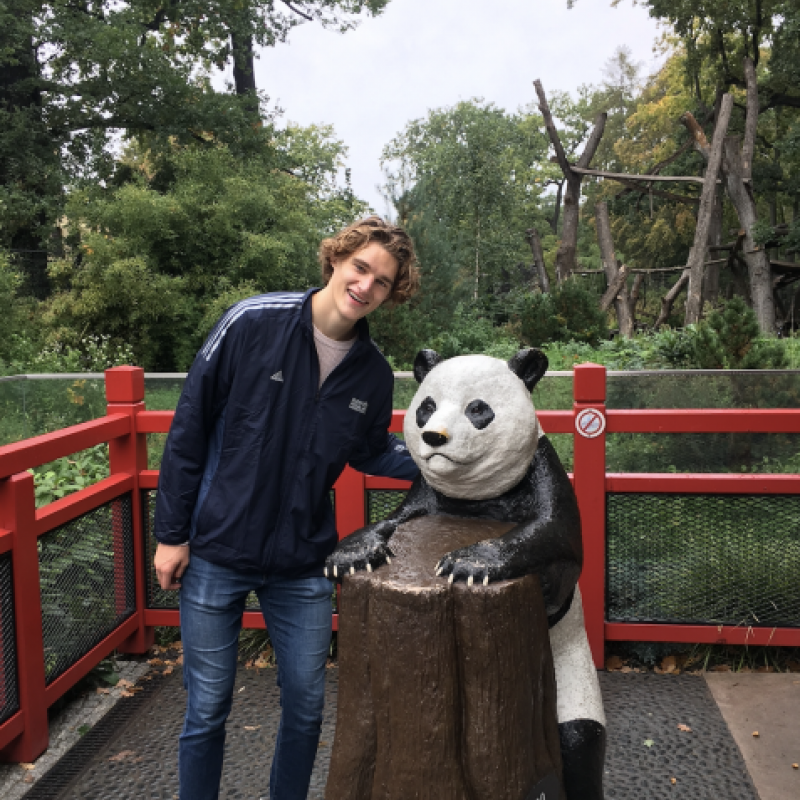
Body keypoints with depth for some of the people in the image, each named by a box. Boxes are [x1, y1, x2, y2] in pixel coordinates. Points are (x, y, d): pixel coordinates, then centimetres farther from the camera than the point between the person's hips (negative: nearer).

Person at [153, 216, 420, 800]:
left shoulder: (374, 374, -2)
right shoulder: (252, 324, -14)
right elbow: (190, 427, -9)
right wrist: (171, 532, -7)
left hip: (304, 564, 3)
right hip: (215, 554, -3)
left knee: (306, 704, 13)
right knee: (208, 708, 9)